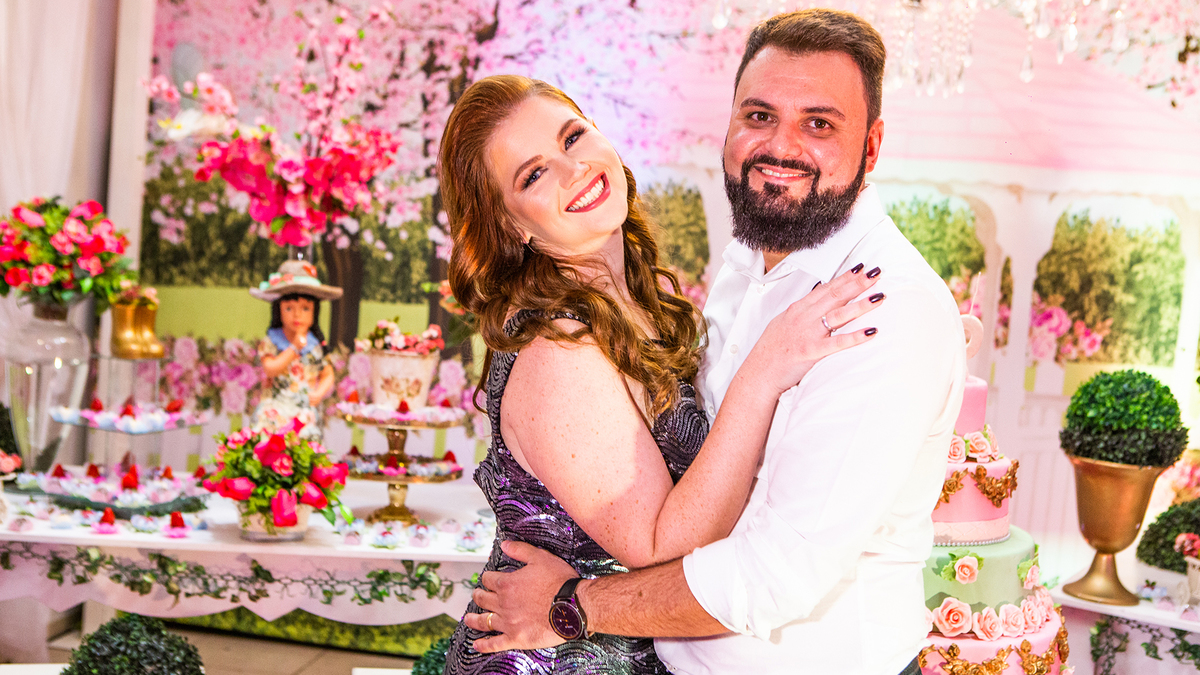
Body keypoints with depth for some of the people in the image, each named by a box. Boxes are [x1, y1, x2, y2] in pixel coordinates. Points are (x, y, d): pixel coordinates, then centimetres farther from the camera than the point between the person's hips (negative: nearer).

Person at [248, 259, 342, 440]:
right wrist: (294, 348, -12)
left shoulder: (316, 346, 8)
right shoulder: (270, 343, 3)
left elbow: (327, 374, 16)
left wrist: (319, 393, -3)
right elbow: (270, 369, -12)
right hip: (275, 410, -1)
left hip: (306, 411, 1)